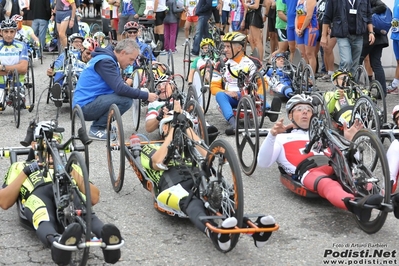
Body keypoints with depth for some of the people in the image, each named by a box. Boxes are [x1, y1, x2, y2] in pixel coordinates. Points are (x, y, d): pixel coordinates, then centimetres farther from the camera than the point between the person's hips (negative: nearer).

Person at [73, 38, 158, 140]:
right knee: (126, 100, -22)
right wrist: (146, 96, -18)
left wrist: (126, 84, -6)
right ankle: (97, 129, -10)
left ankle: (100, 124, 9)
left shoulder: (109, 59, 13)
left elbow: (117, 86, 17)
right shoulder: (105, 61, -18)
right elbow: (120, 89, -25)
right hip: (85, 106, -10)